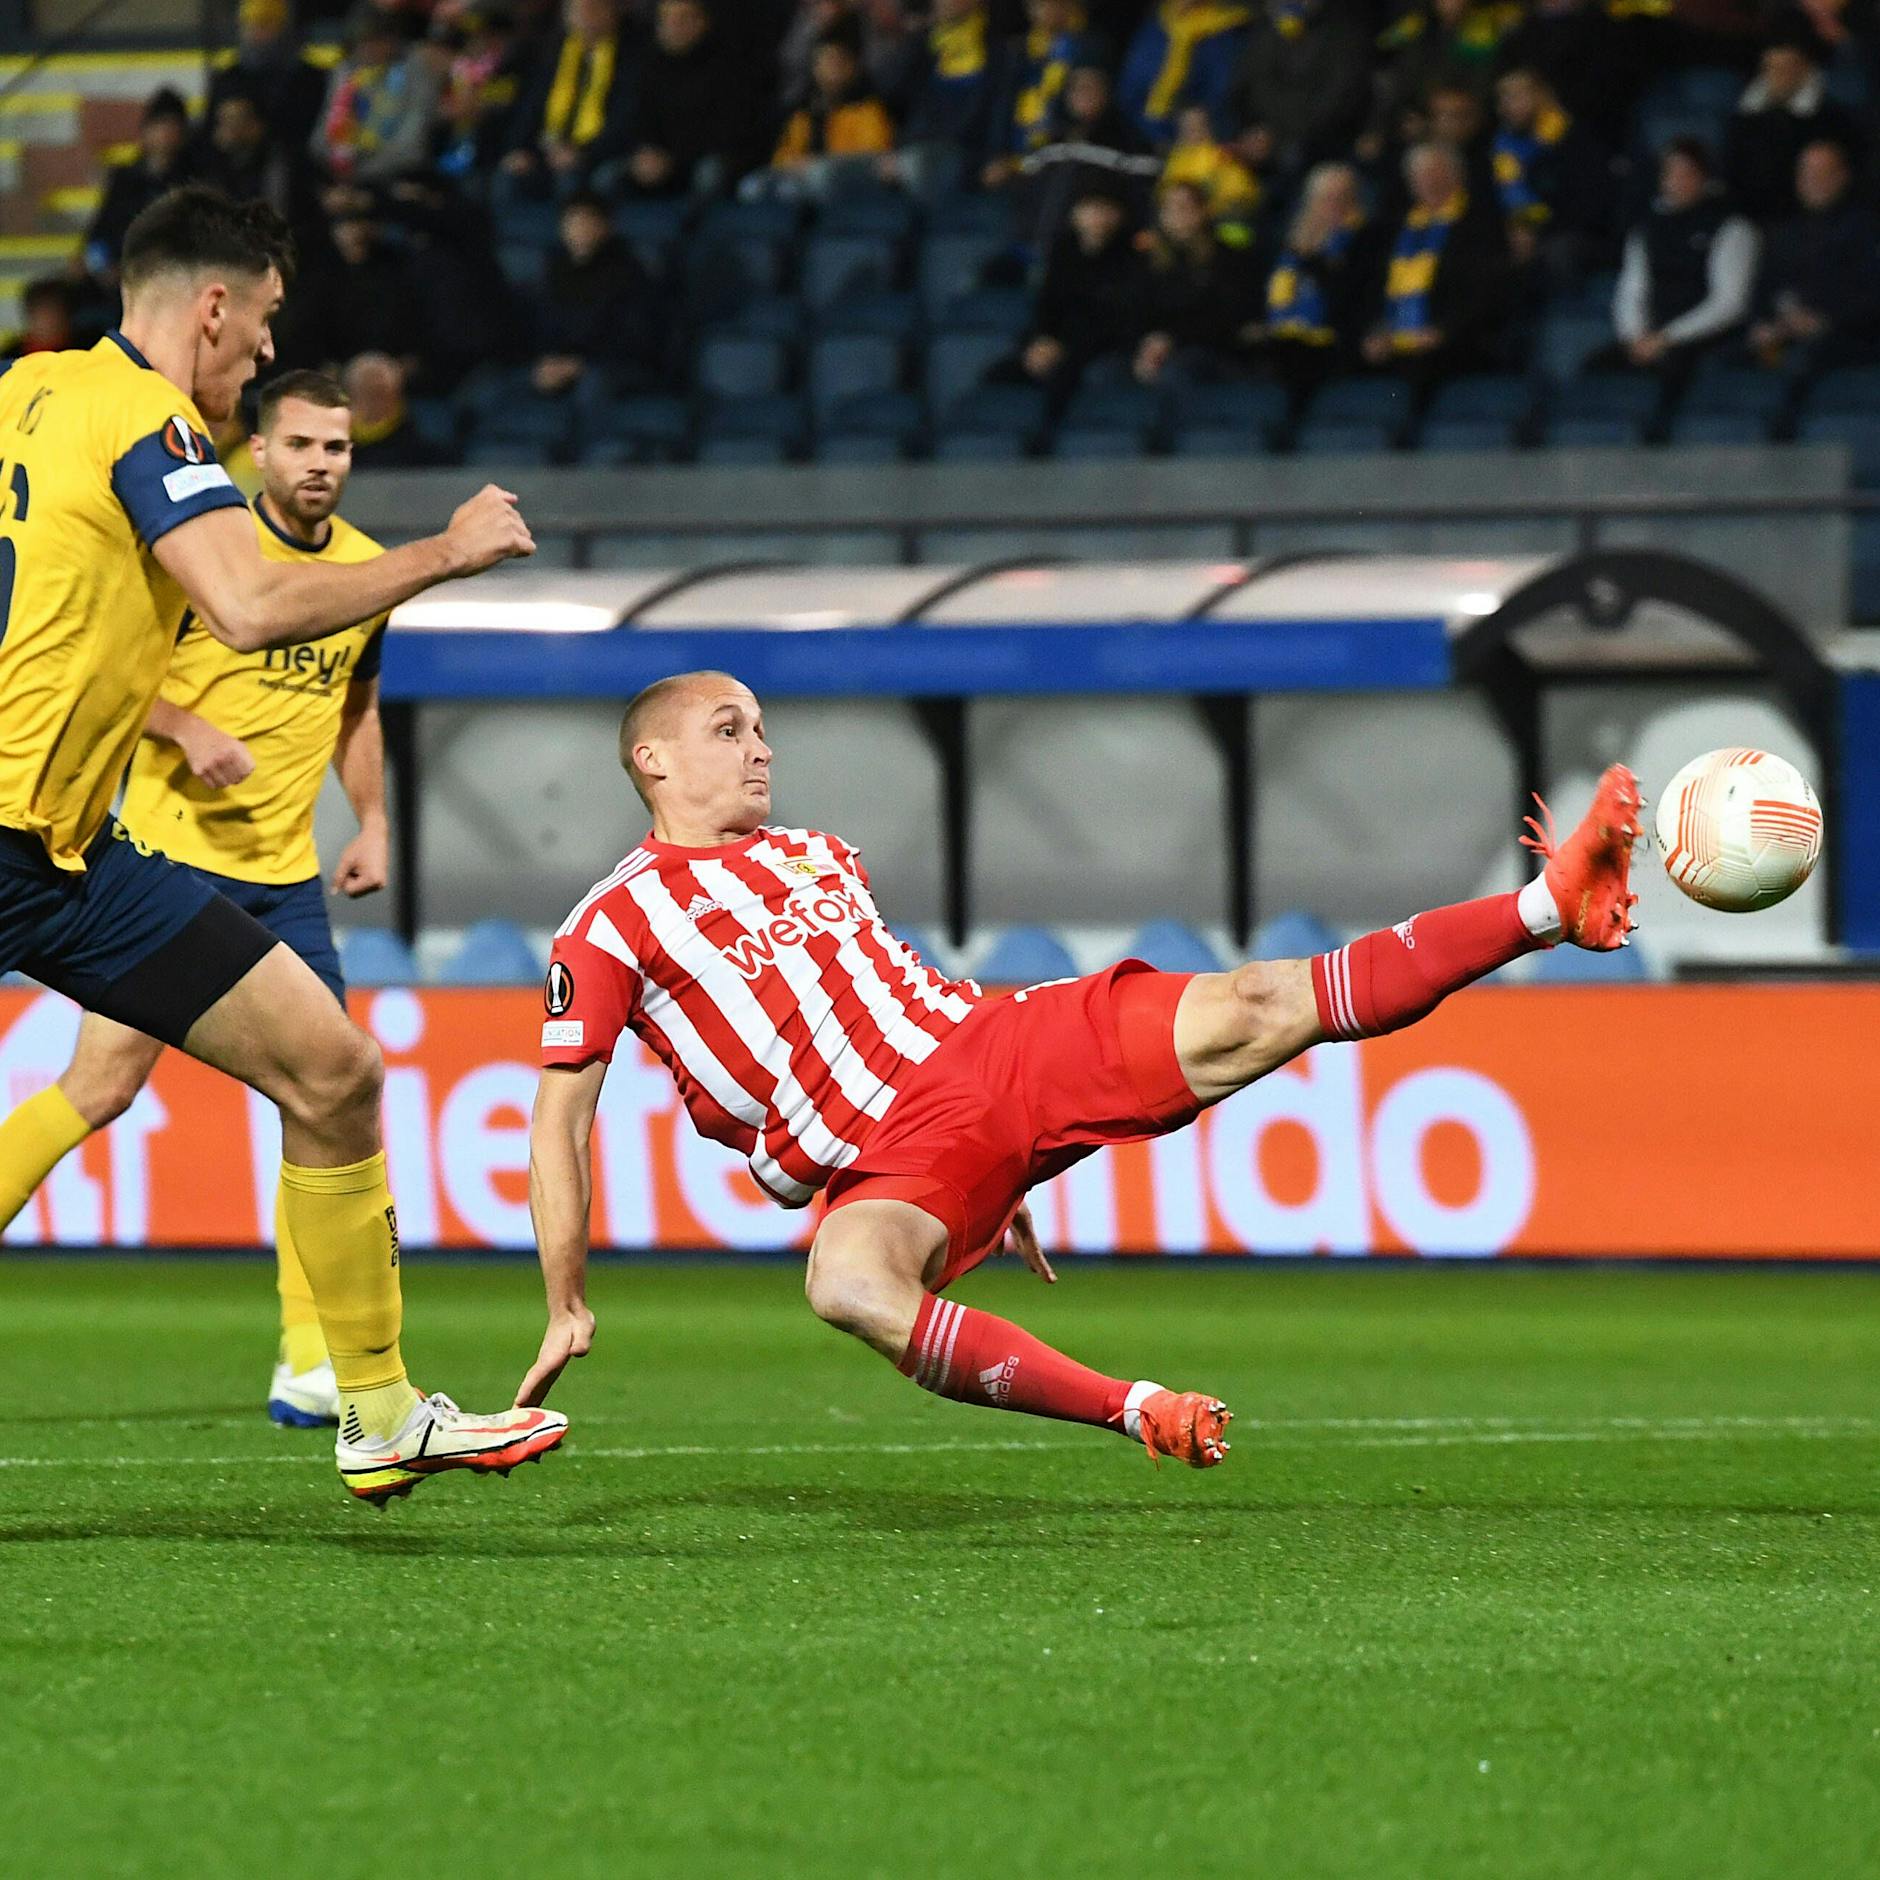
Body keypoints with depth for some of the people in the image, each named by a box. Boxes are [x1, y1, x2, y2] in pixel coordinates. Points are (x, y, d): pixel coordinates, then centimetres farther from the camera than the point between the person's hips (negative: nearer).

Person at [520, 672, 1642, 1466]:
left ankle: (1551, 908, -17)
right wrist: (568, 1307, -3)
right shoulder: (611, 929, 4)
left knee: (1248, 1013, -11)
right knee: (850, 1286, -41)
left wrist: (996, 1178, 32)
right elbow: (559, 1125, 4)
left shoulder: (816, 856, 23)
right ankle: (1135, 1411, -40)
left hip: (1000, 1042, 5)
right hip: (883, 1157, -5)